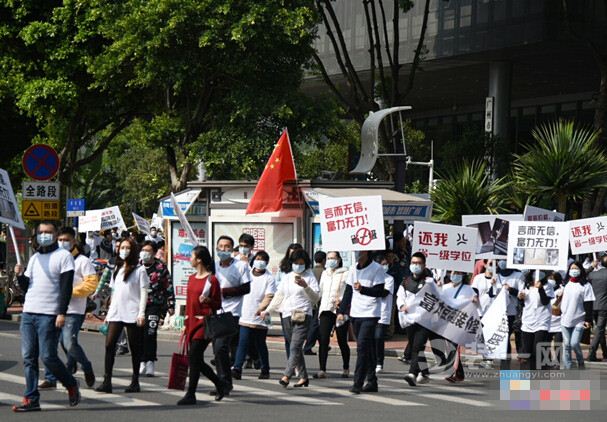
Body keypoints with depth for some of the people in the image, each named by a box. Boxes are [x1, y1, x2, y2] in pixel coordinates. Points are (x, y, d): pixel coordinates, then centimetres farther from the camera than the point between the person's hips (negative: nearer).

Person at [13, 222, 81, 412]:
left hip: (49, 315, -7)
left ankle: (71, 385, 13)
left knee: (48, 357, -9)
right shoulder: (34, 258, 19)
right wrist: (20, 275, -2)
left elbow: (66, 287, -9)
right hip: (28, 312, 7)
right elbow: (26, 288, 19)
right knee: (29, 358, 1)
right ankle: (31, 399, 3)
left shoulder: (63, 256, -2)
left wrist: (62, 313, -17)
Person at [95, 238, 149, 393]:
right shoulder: (117, 270, 18)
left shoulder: (139, 269, -1)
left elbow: (143, 292, -5)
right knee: (109, 345, -7)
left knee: (135, 348, 2)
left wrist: (141, 313, -13)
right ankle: (107, 381, -10)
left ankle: (135, 382, 10)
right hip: (116, 313, 5)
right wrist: (109, 312, 17)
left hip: (132, 314, -5)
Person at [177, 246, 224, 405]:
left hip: (205, 322, -8)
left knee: (194, 357, -13)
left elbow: (218, 305, -4)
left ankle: (190, 395, -9)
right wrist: (186, 324, 18)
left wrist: (208, 300, -25)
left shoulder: (212, 280, -8)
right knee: (196, 360, 9)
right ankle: (219, 384, 28)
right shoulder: (192, 279, 15)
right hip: (192, 322, 8)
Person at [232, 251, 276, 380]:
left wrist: (261, 308, -29)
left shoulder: (269, 278, -2)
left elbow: (269, 297, -13)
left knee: (260, 345, 7)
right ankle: (237, 369, -15)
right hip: (245, 317, 2)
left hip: (260, 318, -2)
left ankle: (265, 370, 20)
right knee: (242, 343, -8)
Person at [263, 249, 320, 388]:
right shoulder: (288, 277, 19)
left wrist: (305, 286, -19)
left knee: (295, 347, -16)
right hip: (287, 316, 6)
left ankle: (287, 376, -25)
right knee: (295, 348, 7)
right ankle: (303, 377, 13)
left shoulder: (310, 277, 4)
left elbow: (315, 298, -5)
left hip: (302, 316, -6)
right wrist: (267, 311, 20)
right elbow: (279, 296, 25)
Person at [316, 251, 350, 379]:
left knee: (342, 341, 3)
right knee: (323, 341, -7)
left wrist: (341, 300, -23)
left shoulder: (345, 274, -2)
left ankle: (346, 369, 20)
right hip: (325, 310, 5)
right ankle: (322, 370, -9)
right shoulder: (324, 274, 19)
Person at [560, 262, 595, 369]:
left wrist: (588, 320, -13)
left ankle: (581, 363, 13)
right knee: (566, 345, 5)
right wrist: (561, 313, 17)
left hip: (579, 321, -5)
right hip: (565, 320, 5)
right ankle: (567, 367, 12)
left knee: (574, 344, -12)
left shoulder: (585, 285, -6)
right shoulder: (567, 284, 10)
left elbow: (588, 304, -8)